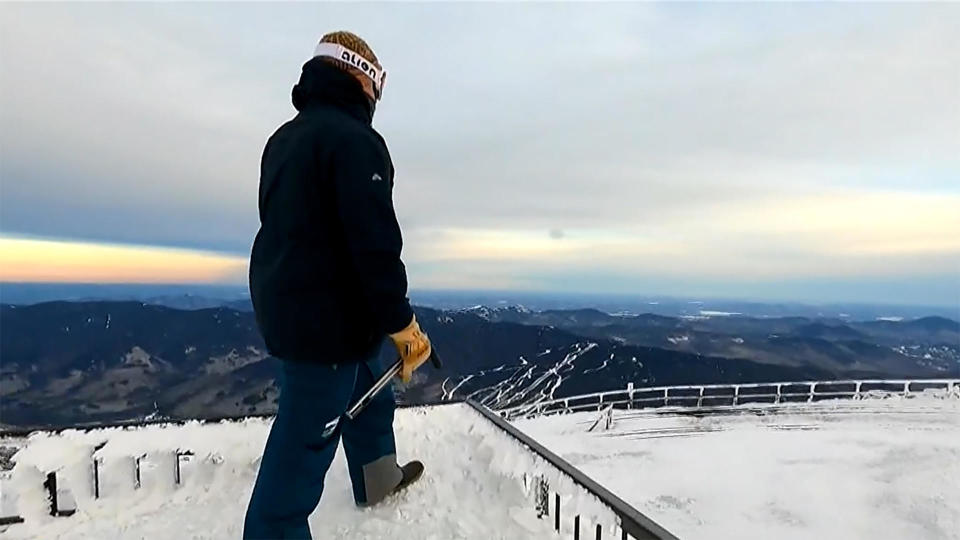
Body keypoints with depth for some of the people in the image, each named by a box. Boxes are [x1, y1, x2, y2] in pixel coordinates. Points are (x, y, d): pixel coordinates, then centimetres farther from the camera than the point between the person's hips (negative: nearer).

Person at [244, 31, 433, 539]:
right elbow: (374, 246, -23)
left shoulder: (283, 138, 14)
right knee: (303, 444, 1)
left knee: (365, 387, 27)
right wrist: (401, 323, -15)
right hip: (326, 318, -10)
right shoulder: (353, 139, -17)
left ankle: (377, 476, 45)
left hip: (281, 307, 10)